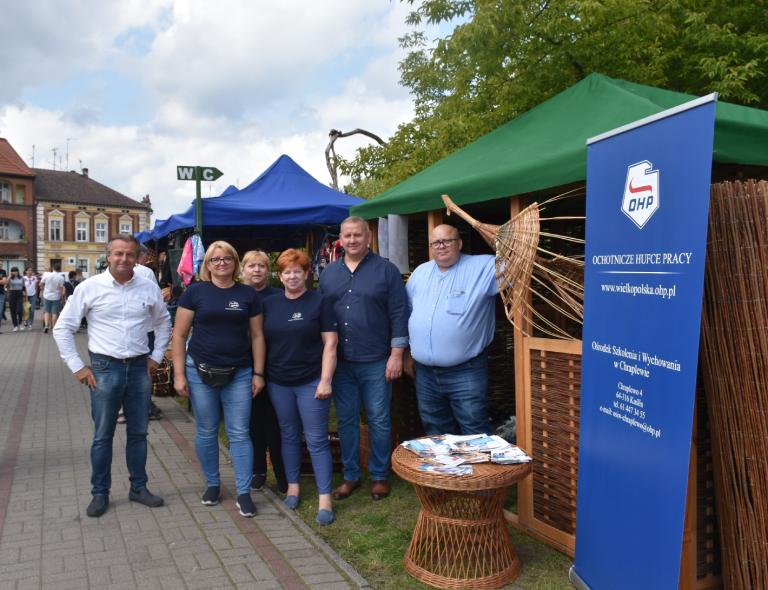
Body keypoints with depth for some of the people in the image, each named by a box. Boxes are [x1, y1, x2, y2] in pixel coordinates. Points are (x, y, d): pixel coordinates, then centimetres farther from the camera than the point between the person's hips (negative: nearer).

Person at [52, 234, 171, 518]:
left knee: (138, 433, 12)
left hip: (139, 368, 3)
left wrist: (156, 356, 10)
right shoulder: (89, 287, -6)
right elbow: (63, 328, -1)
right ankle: (100, 493, 21)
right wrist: (77, 367, -4)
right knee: (102, 436, 7)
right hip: (105, 368, -2)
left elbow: (163, 322, 17)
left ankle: (139, 487, 26)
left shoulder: (149, 289, 1)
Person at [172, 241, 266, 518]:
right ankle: (212, 485, 29)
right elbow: (179, 334, 0)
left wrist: (258, 373, 3)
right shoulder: (195, 292, -1)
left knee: (239, 433, 2)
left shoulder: (248, 295, 4)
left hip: (239, 373, 1)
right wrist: (179, 374, -5)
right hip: (201, 372, 0)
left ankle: (243, 493, 11)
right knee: (206, 432, 10)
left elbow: (257, 336, 7)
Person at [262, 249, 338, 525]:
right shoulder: (269, 304, 6)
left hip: (311, 382, -4)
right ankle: (293, 486, 30)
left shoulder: (320, 302, -4)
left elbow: (330, 343, -7)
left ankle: (324, 499, 4)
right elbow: (261, 340, 11)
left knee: (316, 439, -2)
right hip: (279, 382, 4)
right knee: (289, 435, 15)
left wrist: (326, 380, -13)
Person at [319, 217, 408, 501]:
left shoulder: (386, 270, -2)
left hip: (376, 362, -3)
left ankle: (380, 476, 22)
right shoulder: (329, 273, 10)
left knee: (379, 421, 6)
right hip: (340, 361, 4)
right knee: (346, 421, 11)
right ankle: (350, 475, 25)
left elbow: (399, 314, -5)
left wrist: (397, 354, -10)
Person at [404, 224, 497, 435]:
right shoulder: (420, 272, 9)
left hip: (466, 372, -5)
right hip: (425, 372, 6)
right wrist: (408, 353, 17)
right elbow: (407, 313, 16)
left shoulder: (482, 267, -7)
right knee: (435, 433, 20)